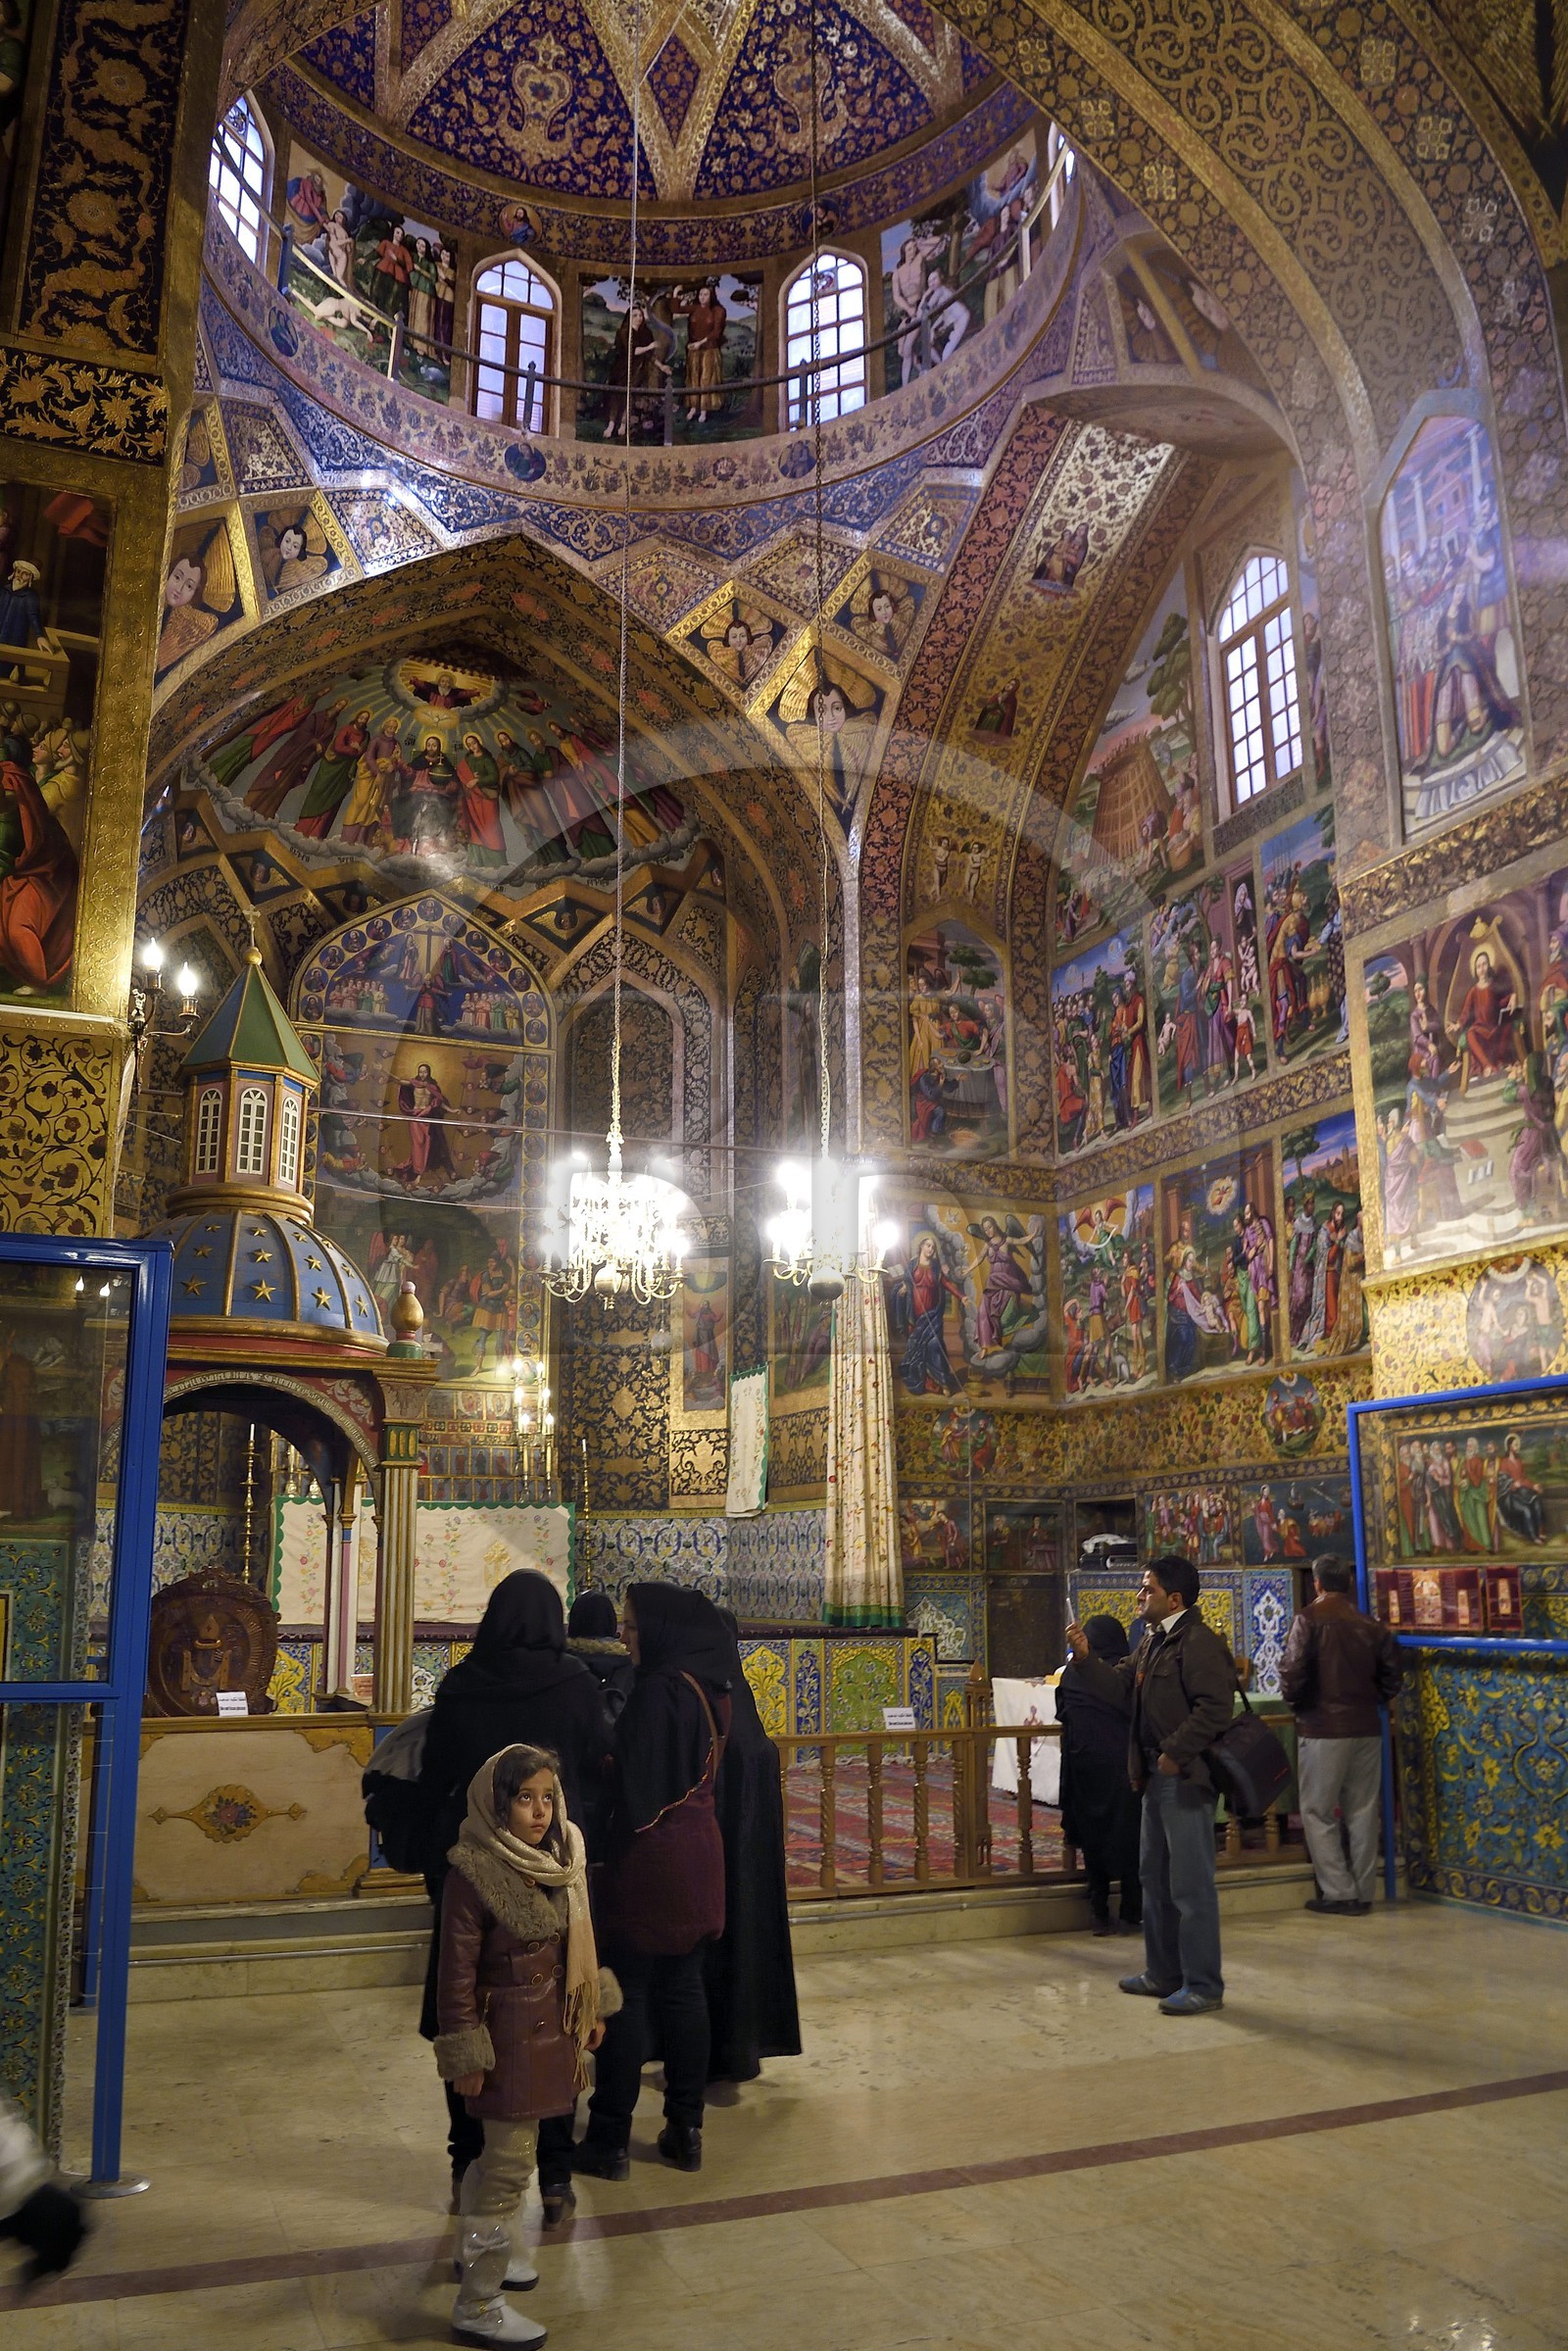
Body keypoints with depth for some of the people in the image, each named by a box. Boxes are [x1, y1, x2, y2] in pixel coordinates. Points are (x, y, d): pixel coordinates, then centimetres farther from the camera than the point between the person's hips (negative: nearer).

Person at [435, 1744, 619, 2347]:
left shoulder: (561, 1858, -2)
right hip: (506, 2034, -7)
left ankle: (477, 2246, 43)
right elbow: (457, 1975, -17)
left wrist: (594, 2007, 15)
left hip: (552, 2026, 7)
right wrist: (466, 2058, -14)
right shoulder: (474, 1874, -23)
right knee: (511, 2161, 2)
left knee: (506, 2149, 22)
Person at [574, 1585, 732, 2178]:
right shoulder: (710, 1688, 6)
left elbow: (636, 1784, -18)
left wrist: (609, 1852, -8)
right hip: (700, 1852, 8)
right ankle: (686, 2130, 20)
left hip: (651, 1857, -8)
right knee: (684, 1990, 13)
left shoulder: (658, 1689, -19)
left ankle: (609, 2140, 10)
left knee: (628, 1995, 2)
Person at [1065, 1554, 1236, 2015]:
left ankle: (1203, 1986, 9)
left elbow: (1215, 1707, -23)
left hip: (1187, 1777, -10)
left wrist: (1176, 1753, -22)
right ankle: (1163, 1974, 30)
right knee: (1154, 1877, 18)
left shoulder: (1199, 1642, -16)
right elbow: (1118, 1683, 14)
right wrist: (1085, 1658, -2)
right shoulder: (1151, 1641, 14)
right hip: (1157, 1776, 10)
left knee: (1191, 1885, -2)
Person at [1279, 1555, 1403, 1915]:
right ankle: (1362, 1893, 17)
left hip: (1322, 1728, -5)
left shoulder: (1310, 1619, -10)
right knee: (1362, 1812, 12)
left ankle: (1338, 1893, 2)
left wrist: (1294, 1700, 1)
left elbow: (1293, 1671, -17)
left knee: (1318, 1812, 4)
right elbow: (1393, 1671, 7)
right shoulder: (1370, 1624, 6)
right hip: (1366, 1728, 5)